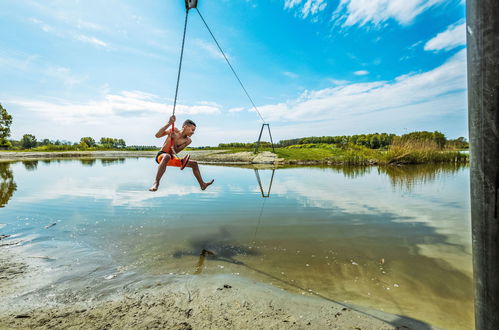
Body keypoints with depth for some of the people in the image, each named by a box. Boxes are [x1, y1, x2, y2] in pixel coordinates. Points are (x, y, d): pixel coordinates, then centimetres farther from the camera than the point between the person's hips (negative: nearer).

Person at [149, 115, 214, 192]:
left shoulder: (188, 141, 0)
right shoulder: (174, 131, -9)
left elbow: (175, 151, -10)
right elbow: (157, 135, -19)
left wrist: (174, 139, -25)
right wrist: (169, 123, -25)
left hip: (172, 158, 6)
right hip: (161, 155, -5)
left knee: (194, 163, 1)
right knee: (167, 156, -43)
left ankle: (202, 185, 9)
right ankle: (156, 182, -43)